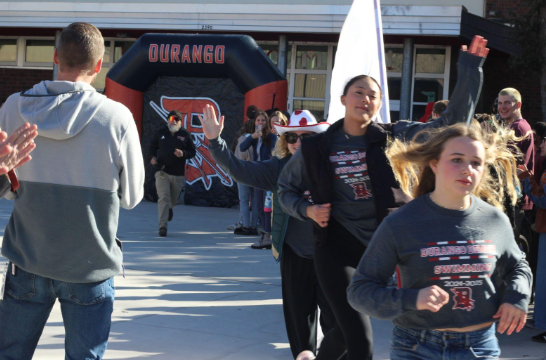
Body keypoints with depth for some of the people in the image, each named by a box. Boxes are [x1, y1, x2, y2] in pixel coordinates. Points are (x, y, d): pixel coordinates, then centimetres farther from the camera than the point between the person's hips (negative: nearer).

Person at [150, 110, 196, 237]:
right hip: (162, 172, -1)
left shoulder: (185, 134, 2)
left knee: (174, 199, 17)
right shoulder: (161, 133, 5)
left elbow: (192, 152, 5)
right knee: (163, 198, -14)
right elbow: (153, 147, 18)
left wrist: (183, 154, -16)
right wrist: (153, 157, -1)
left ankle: (169, 208, 54)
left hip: (178, 174, 1)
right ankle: (162, 226, -14)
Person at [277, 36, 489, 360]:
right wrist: (308, 210, -7)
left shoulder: (395, 136, -4)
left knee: (350, 329, 18)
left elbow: (452, 123, -12)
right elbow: (287, 189, 13)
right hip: (337, 249, -2)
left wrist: (470, 69, -17)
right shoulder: (316, 148, -2)